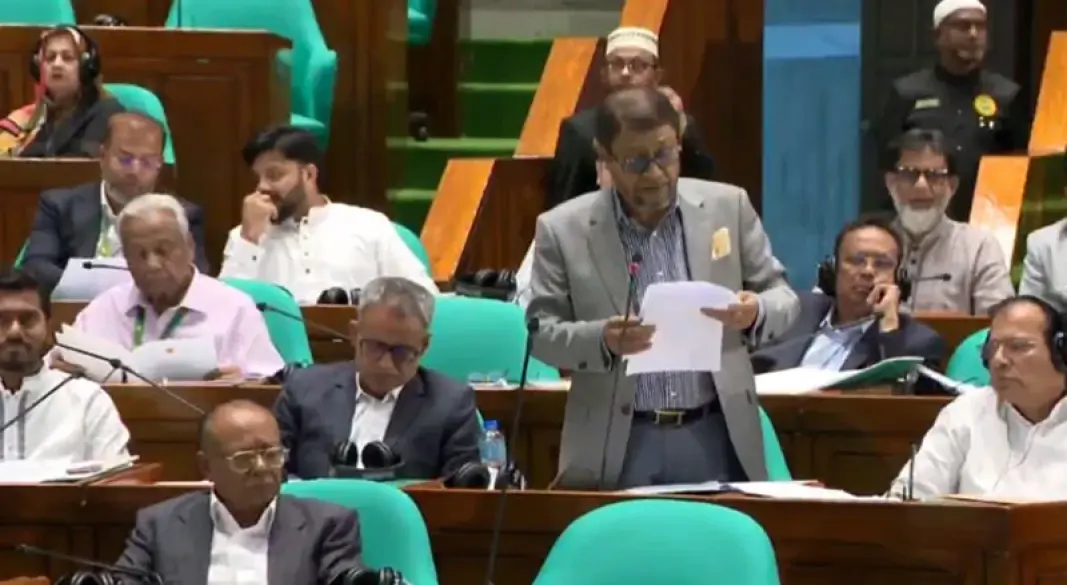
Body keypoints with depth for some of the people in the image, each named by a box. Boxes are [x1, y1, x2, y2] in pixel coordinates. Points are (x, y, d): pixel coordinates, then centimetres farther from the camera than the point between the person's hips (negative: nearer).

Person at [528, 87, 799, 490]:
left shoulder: (728, 207, 3)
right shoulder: (563, 229, -1)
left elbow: (781, 296, 9)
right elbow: (540, 331, 0)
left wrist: (755, 312, -15)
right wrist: (602, 340, -20)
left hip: (715, 437, 1)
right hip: (617, 447, -1)